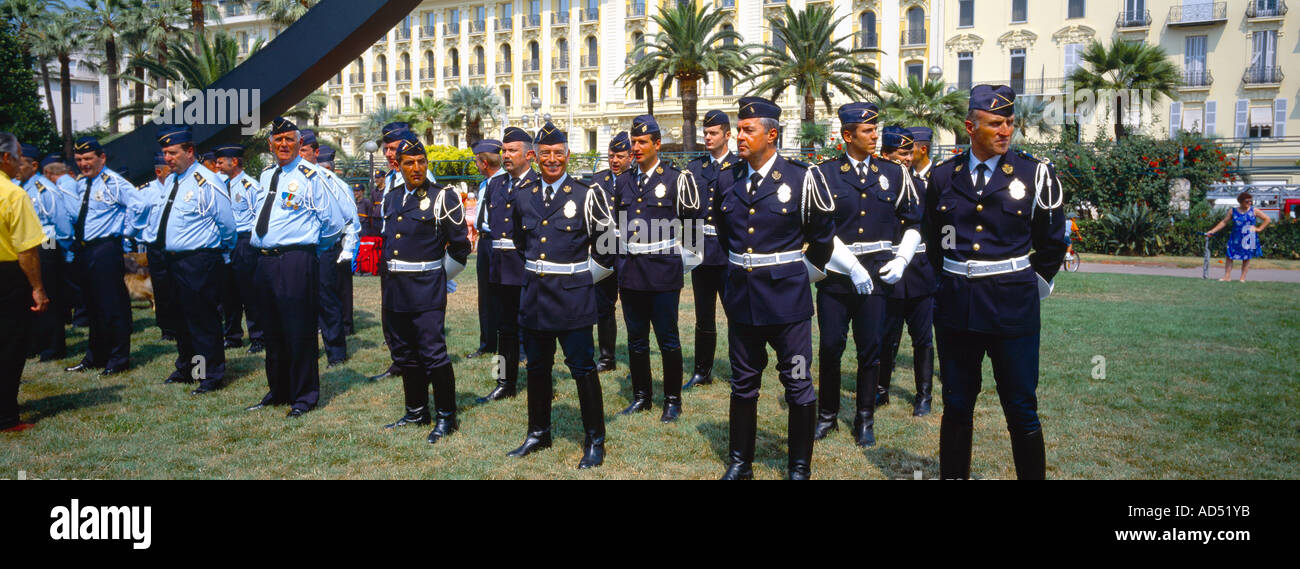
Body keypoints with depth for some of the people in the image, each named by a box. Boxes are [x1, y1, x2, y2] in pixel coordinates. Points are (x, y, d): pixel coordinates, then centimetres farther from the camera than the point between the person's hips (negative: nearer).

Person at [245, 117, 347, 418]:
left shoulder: (310, 176, -6)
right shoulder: (266, 176, 15)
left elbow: (334, 222, -5)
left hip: (297, 261, -7)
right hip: (265, 260, 7)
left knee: (299, 331, -2)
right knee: (272, 330, 15)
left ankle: (304, 396, 9)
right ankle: (278, 391, 28)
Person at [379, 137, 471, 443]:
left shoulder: (443, 197, -6)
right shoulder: (391, 200, 13)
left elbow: (460, 246, -4)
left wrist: (438, 276, 2)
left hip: (427, 289, -7)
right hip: (395, 289, 7)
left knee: (433, 353, -9)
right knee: (405, 354, 14)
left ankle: (447, 417, 3)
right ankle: (416, 412, 27)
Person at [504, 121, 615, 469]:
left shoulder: (586, 195, -6)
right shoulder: (522, 196, 7)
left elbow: (607, 245, 0)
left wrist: (584, 277, 2)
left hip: (573, 297, -5)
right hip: (534, 297, 5)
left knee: (583, 369, -1)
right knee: (537, 368, 14)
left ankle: (594, 441, 11)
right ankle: (538, 434, 30)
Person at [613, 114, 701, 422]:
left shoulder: (677, 179, -4)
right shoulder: (623, 182, 11)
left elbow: (691, 221, 2)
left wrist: (671, 247, 4)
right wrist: (624, 253, 15)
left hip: (664, 272, -5)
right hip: (630, 273, 5)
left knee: (668, 339, 2)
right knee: (636, 339, 12)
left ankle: (673, 400, 15)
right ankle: (641, 396, 25)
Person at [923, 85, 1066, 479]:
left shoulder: (1036, 174, -3)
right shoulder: (942, 177, 4)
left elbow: (1052, 243, 8)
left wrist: (1035, 286, 13)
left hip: (1012, 308, -2)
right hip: (955, 307, 3)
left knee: (1021, 410, 4)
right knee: (956, 406, 12)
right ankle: (953, 475, 25)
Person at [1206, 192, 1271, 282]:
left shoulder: (1254, 211, 0)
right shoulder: (1233, 211, 2)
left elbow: (1267, 219, 7)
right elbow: (1224, 222, 7)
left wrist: (1259, 229, -2)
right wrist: (1212, 231, 0)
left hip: (1249, 238, -1)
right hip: (1236, 238, 1)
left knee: (1246, 258, 4)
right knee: (1230, 256, -4)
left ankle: (1243, 277, 8)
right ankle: (1227, 276, 0)